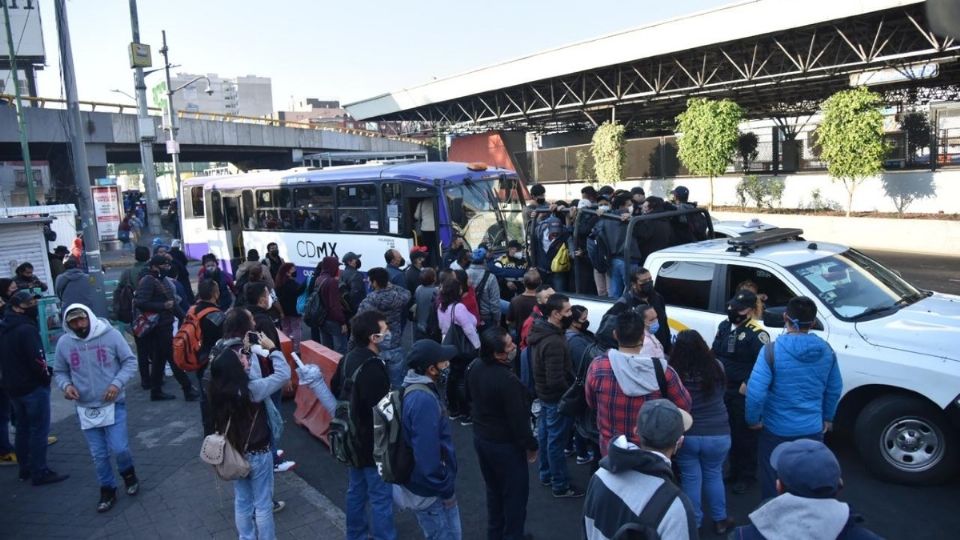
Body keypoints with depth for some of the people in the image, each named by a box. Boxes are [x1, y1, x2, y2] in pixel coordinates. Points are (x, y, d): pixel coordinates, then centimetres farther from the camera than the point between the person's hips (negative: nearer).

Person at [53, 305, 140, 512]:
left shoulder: (110, 334, -13)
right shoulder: (64, 343, -5)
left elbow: (130, 362, -7)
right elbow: (59, 372, 8)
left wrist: (117, 383, -21)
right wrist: (66, 385, -14)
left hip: (114, 404, -2)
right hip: (86, 408, 3)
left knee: (119, 448, -7)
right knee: (98, 455, 10)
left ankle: (128, 473, 26)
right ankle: (108, 490, 30)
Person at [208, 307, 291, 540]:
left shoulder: (218, 388, -12)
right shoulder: (251, 390, -29)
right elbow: (284, 374, -22)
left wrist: (244, 351, -3)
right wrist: (272, 349, -15)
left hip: (233, 451, 6)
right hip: (257, 452, -6)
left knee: (242, 502, 22)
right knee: (263, 505, 13)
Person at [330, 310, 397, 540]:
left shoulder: (349, 358, 1)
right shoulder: (373, 367, -29)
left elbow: (336, 389, 15)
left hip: (353, 438, 10)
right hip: (373, 442, -10)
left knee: (356, 489, 23)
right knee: (381, 496, 4)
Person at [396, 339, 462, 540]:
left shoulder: (414, 389, 2)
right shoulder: (424, 400, -30)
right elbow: (427, 455, -30)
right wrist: (446, 490, -17)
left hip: (421, 484, 9)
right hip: (430, 491, -9)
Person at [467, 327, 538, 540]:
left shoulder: (474, 369, -6)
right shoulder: (508, 380, -31)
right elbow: (518, 418, -24)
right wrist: (530, 445, -9)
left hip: (480, 438, 8)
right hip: (505, 445, -8)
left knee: (493, 489, 25)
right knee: (515, 494, 12)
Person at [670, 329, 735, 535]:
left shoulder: (673, 372, -16)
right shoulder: (717, 367, -11)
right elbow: (722, 393, 6)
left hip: (686, 435, -1)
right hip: (717, 434, 2)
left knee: (690, 478, 14)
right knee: (714, 474, 22)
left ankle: (693, 523, 27)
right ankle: (720, 520, 34)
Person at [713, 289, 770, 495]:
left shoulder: (756, 333, -15)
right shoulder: (724, 326, 8)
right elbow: (714, 354, 17)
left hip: (744, 394, -7)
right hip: (722, 390, 7)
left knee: (744, 434, 4)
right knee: (728, 432, 18)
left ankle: (747, 476, 20)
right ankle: (734, 471, 34)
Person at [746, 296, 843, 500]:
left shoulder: (773, 350, -20)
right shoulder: (826, 351, -4)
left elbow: (756, 391, -24)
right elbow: (834, 389, 7)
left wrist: (753, 419, -7)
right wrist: (827, 418, 22)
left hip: (777, 429, -4)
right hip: (813, 429, 4)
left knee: (772, 482, 14)